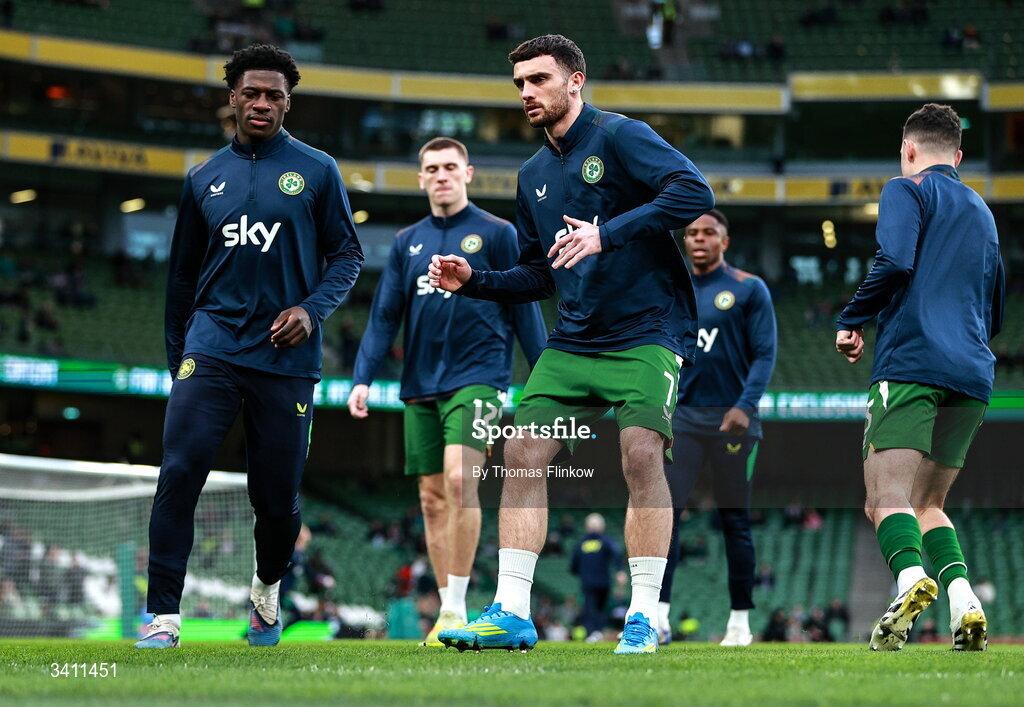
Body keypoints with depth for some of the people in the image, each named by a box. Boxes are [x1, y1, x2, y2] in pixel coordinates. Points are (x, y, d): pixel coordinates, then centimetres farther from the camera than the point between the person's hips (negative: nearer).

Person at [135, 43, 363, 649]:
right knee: (179, 475, -16)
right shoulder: (205, 180, 12)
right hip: (213, 345, 1)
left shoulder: (316, 172, 5)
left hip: (286, 356, -1)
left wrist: (313, 308, -11)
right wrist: (177, 359, 19)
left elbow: (348, 253, 7)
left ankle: (268, 590, 35)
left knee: (278, 497, 3)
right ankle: (164, 616, -13)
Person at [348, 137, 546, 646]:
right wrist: (363, 379, 2)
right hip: (421, 387, 5)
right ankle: (448, 613, 11)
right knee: (432, 498, 4)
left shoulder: (497, 234, 2)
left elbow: (525, 312, 3)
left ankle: (456, 610, -17)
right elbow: (384, 316, 12)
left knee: (460, 478, -21)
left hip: (478, 378, -5)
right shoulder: (407, 242, 13)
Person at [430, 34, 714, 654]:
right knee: (523, 453, -5)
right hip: (574, 341, 7)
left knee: (641, 451, -20)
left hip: (648, 333, -7)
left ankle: (645, 616, -11)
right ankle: (511, 614, -2)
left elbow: (694, 191, -20)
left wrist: (608, 233, -26)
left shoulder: (619, 137, -6)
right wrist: (472, 281, 6)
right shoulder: (534, 174, 16)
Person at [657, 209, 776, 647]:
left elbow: (765, 354, -4)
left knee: (735, 520, 2)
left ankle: (740, 619, 9)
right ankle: (657, 615, -15)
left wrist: (745, 405, -16)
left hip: (731, 418, -3)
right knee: (664, 512, -11)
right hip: (680, 415, 3)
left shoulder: (748, 290, 2)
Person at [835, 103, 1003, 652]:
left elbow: (895, 262, -13)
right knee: (926, 504, 14)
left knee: (887, 499, -13)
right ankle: (964, 603, -8)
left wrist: (851, 321, -2)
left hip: (911, 364, -7)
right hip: (972, 379, 7)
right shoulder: (982, 212, 27)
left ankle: (911, 579, -42)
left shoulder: (908, 190, 5)